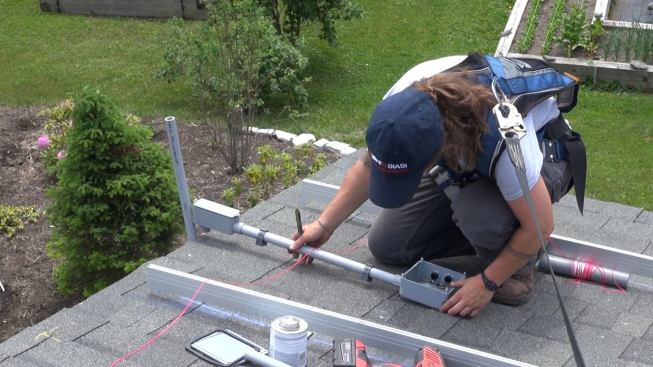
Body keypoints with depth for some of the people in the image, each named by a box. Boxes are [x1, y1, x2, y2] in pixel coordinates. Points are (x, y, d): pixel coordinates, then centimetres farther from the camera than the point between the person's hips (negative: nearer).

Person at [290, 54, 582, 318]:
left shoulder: (502, 138, -45)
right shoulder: (403, 104, -30)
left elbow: (541, 225, -32)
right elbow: (367, 166, -9)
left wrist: (487, 283, -24)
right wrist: (324, 225, -8)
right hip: (466, 162, 5)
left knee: (478, 210, -40)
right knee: (386, 245, 0)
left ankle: (517, 266, -8)